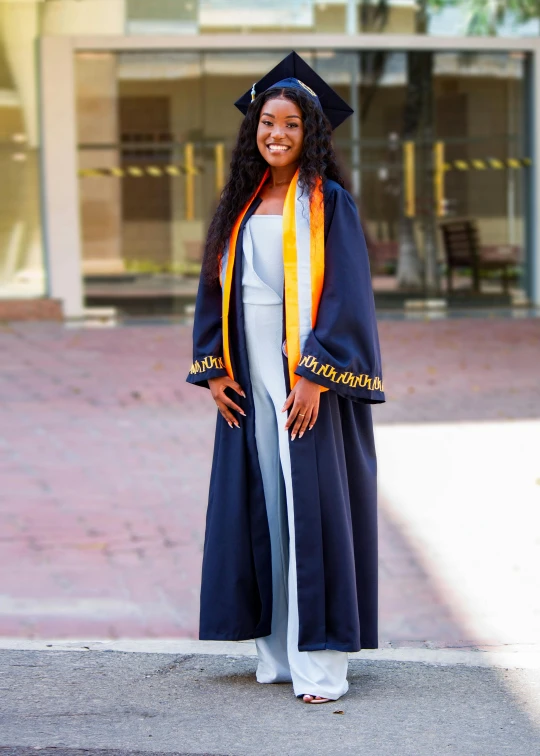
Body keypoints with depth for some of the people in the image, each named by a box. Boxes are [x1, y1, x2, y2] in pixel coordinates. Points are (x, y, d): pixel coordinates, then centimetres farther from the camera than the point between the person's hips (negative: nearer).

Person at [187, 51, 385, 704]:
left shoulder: (328, 204, -4)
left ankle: (320, 664, -6)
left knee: (312, 513, -7)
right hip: (251, 384, 6)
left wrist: (315, 376, -18)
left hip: (308, 382, -6)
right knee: (259, 508, 6)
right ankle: (277, 652, 13)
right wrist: (213, 370, 4)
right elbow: (215, 289, 15)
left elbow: (345, 296, -10)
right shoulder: (241, 208, 13)